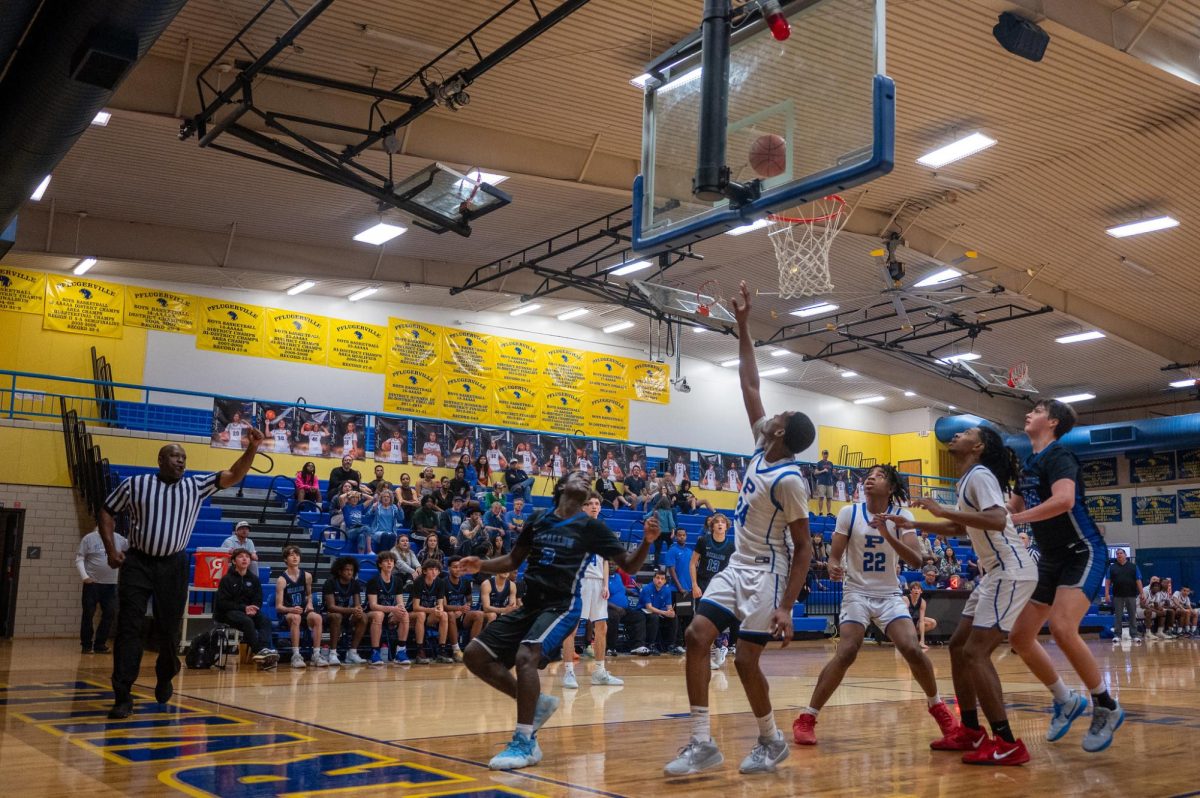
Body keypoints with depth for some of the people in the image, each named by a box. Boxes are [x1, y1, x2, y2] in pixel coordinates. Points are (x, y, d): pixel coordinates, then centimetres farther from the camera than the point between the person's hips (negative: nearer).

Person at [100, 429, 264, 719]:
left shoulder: (196, 486, 4)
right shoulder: (134, 484, 1)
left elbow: (233, 476, -5)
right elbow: (107, 512, 9)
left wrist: (252, 449, -20)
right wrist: (110, 549, -2)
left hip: (173, 566, 2)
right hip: (137, 563, -1)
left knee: (169, 629, 8)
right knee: (129, 628, -7)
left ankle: (165, 678, 36)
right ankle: (123, 698, -4)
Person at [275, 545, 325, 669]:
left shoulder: (307, 576, 5)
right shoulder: (282, 580, -8)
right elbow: (278, 606, -11)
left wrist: (309, 603, 2)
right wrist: (291, 609, -30)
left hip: (303, 611, 4)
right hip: (285, 614, -3)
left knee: (317, 617, -29)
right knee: (295, 618, -38)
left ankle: (316, 655, -28)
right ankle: (296, 656, -37)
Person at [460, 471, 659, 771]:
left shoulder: (590, 526, -1)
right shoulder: (539, 518, 9)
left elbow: (629, 566, 0)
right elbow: (514, 560, 19)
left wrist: (646, 541, -19)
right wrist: (481, 565, 1)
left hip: (562, 606, -6)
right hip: (529, 604, 6)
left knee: (525, 656, -30)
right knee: (475, 655, -2)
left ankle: (524, 743, -19)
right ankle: (537, 702, 12)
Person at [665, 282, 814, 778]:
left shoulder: (789, 479, -19)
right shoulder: (763, 448, 2)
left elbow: (804, 548, -18)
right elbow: (750, 386, 7)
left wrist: (786, 607, -23)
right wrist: (743, 327, 6)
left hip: (768, 574, -8)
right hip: (738, 567, 8)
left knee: (745, 660, -7)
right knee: (697, 635, -4)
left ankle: (772, 742, 19)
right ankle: (703, 743, -2)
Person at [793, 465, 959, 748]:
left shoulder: (901, 516, -4)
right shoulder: (849, 513, -6)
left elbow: (915, 559, -15)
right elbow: (834, 556, -4)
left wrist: (887, 534, -30)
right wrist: (834, 568, -29)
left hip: (890, 595, 2)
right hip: (856, 593, -1)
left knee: (913, 650, -15)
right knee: (846, 653, -20)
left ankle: (937, 705, 14)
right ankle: (806, 718, -10)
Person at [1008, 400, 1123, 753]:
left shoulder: (1058, 456, -14)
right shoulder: (1029, 464, 13)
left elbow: (1064, 500, -33)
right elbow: (1015, 510, 23)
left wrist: (1016, 518, -33)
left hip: (1083, 553, -9)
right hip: (1051, 559, 9)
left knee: (1062, 627, -28)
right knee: (1020, 636, 4)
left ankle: (1106, 707, -9)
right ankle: (1066, 701, 23)